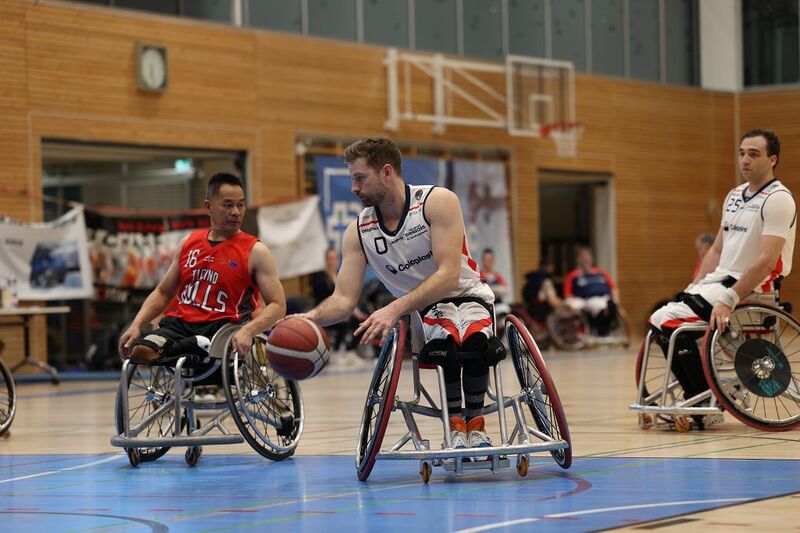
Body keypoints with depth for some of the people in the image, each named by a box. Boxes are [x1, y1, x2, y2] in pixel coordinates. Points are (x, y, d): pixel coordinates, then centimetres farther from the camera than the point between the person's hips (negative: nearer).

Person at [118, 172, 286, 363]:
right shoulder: (188, 243, 17)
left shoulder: (255, 251, 4)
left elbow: (277, 306, -2)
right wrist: (136, 325, 7)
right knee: (138, 351, -31)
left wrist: (248, 331, -22)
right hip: (179, 324, 3)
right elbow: (162, 293, 25)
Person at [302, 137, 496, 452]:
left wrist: (395, 310, -35)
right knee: (444, 341, -36)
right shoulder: (358, 232, -2)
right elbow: (344, 300, -6)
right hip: (421, 311, 2)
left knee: (474, 339, -37)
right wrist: (312, 317, -28)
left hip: (465, 295, -2)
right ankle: (455, 425, -19)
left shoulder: (438, 202, -14)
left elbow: (448, 276, -24)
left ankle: (475, 423, -16)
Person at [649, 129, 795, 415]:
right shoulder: (735, 196, 16)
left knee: (673, 322, -22)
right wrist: (692, 289, 7)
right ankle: (696, 397, 4)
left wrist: (728, 300, -26)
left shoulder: (778, 199, -12)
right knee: (658, 321, -1)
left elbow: (766, 262, -22)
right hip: (719, 280, 9)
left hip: (751, 289, -9)